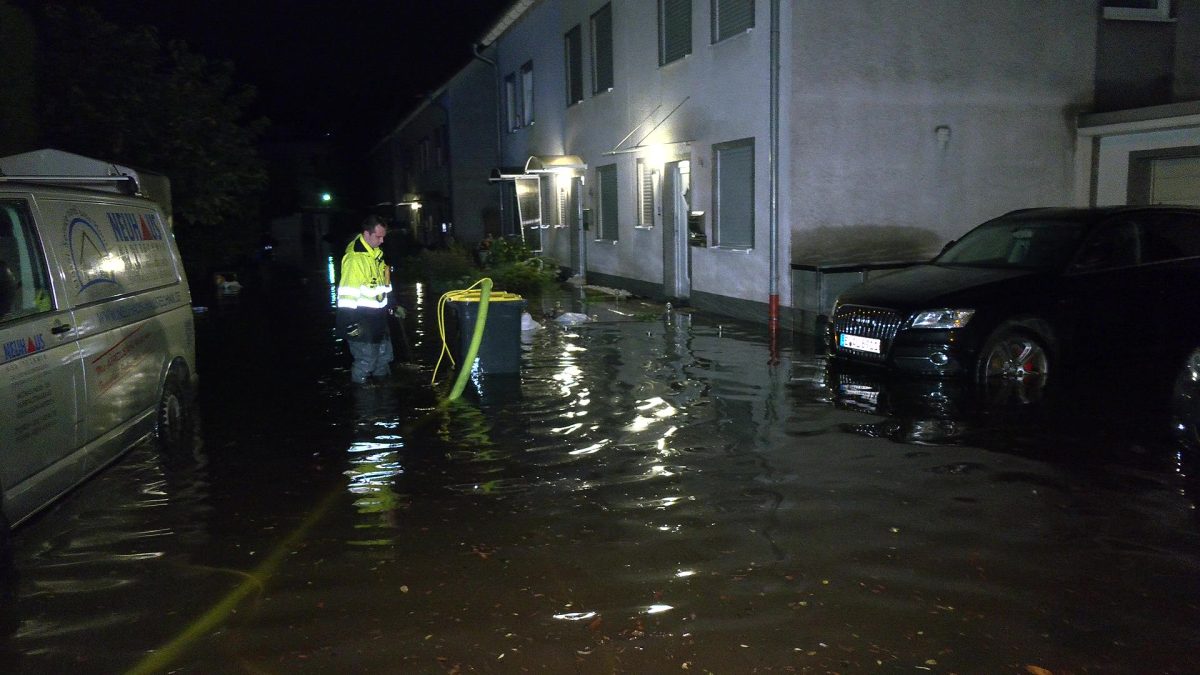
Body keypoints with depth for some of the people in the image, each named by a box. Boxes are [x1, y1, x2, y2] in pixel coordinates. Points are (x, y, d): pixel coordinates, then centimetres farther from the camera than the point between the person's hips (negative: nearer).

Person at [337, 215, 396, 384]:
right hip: (362, 321, -9)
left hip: (378, 316, 9)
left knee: (384, 355, 21)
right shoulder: (354, 258, -23)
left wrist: (390, 306, 24)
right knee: (365, 360, -3)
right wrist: (349, 324, -24)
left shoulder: (376, 252, 7)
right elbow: (347, 294, -24)